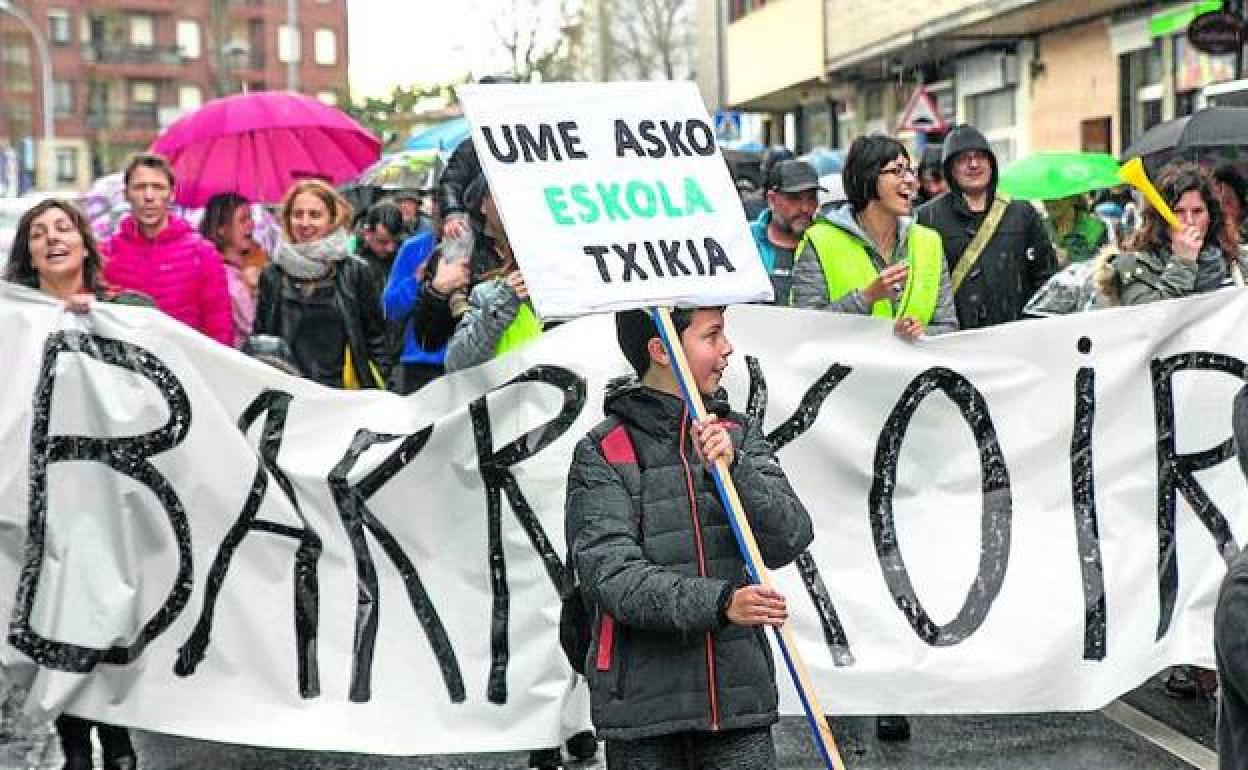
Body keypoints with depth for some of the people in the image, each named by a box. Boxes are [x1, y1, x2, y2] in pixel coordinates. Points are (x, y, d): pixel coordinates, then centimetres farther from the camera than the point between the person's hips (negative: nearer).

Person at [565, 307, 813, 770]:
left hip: (739, 694, 3)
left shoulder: (739, 435, 10)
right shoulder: (601, 454, -3)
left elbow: (791, 540, -2)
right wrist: (719, 602, -28)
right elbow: (614, 578, -15)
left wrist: (733, 469, -18)